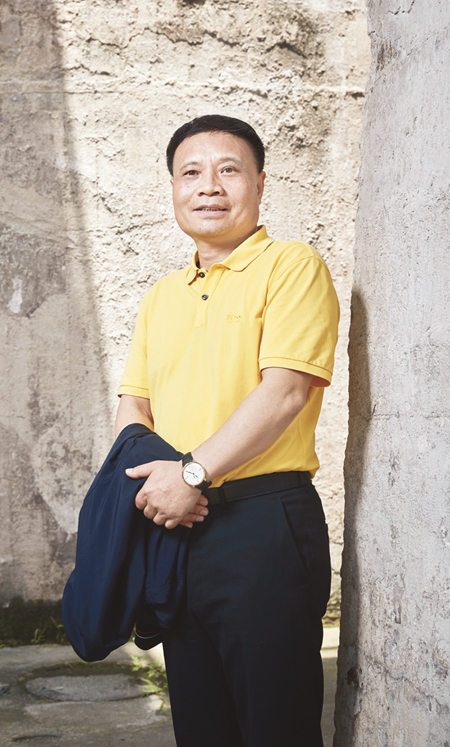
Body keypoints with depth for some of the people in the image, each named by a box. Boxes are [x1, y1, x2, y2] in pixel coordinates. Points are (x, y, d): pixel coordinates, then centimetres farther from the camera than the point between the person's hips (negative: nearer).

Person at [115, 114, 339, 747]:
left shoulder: (292, 266, -4)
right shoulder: (161, 296, 18)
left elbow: (285, 390, -15)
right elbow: (133, 403, 17)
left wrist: (194, 473, -19)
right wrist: (148, 470, -4)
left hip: (265, 522, -7)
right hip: (173, 523, 7)